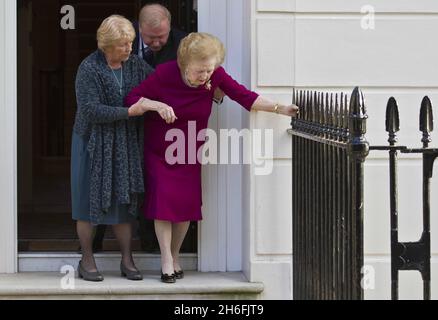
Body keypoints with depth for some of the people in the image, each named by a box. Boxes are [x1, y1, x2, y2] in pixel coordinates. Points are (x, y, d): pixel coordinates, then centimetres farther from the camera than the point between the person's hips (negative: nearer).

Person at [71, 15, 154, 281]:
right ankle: (87, 261, 14)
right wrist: (129, 112, -22)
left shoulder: (136, 64, 3)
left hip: (126, 144, 4)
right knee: (91, 199, 2)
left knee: (125, 200, 7)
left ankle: (127, 260, 15)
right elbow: (91, 109, -19)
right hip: (94, 142, -4)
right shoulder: (89, 69, -13)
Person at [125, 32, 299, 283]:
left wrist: (278, 108, -28)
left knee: (186, 204, 4)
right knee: (163, 201, -7)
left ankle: (175, 255, 22)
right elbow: (131, 99, -16)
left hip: (190, 152, 3)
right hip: (159, 150, -3)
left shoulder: (216, 75, -16)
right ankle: (167, 260, 3)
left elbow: (245, 97, -18)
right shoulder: (165, 74, -23)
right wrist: (157, 105, -33)